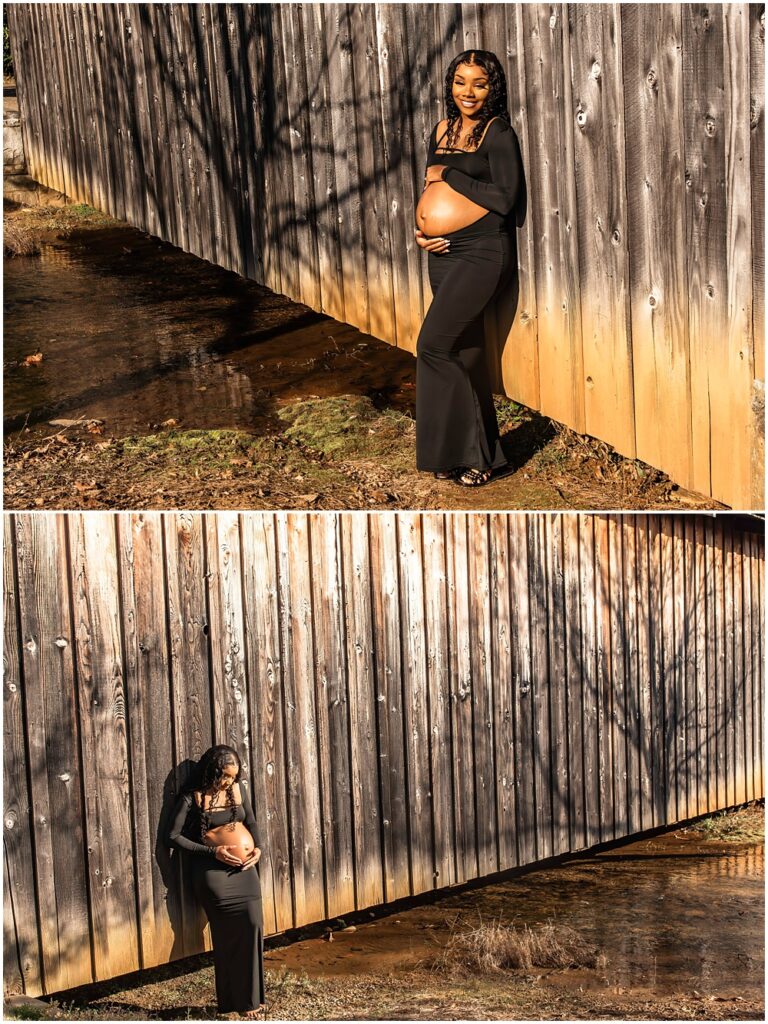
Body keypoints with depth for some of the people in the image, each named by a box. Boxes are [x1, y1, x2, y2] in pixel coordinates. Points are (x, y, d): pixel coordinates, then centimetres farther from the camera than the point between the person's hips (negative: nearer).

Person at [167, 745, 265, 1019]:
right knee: (231, 930, -12)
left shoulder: (238, 788, 10)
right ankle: (239, 1000, -1)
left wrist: (258, 847, -1)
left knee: (253, 923, -9)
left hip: (244, 866, 5)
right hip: (212, 868, -5)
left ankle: (249, 997, 2)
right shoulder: (192, 798, -5)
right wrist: (214, 851, -14)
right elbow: (174, 836, -8)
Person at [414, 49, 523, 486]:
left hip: (483, 252, -7)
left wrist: (449, 175, -10)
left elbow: (505, 198, -15)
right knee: (465, 351, 10)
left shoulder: (498, 133, -7)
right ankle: (480, 450, 19)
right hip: (443, 253, 7)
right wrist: (421, 229, 2)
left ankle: (467, 452, -3)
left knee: (434, 344, -14)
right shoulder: (443, 130, 14)